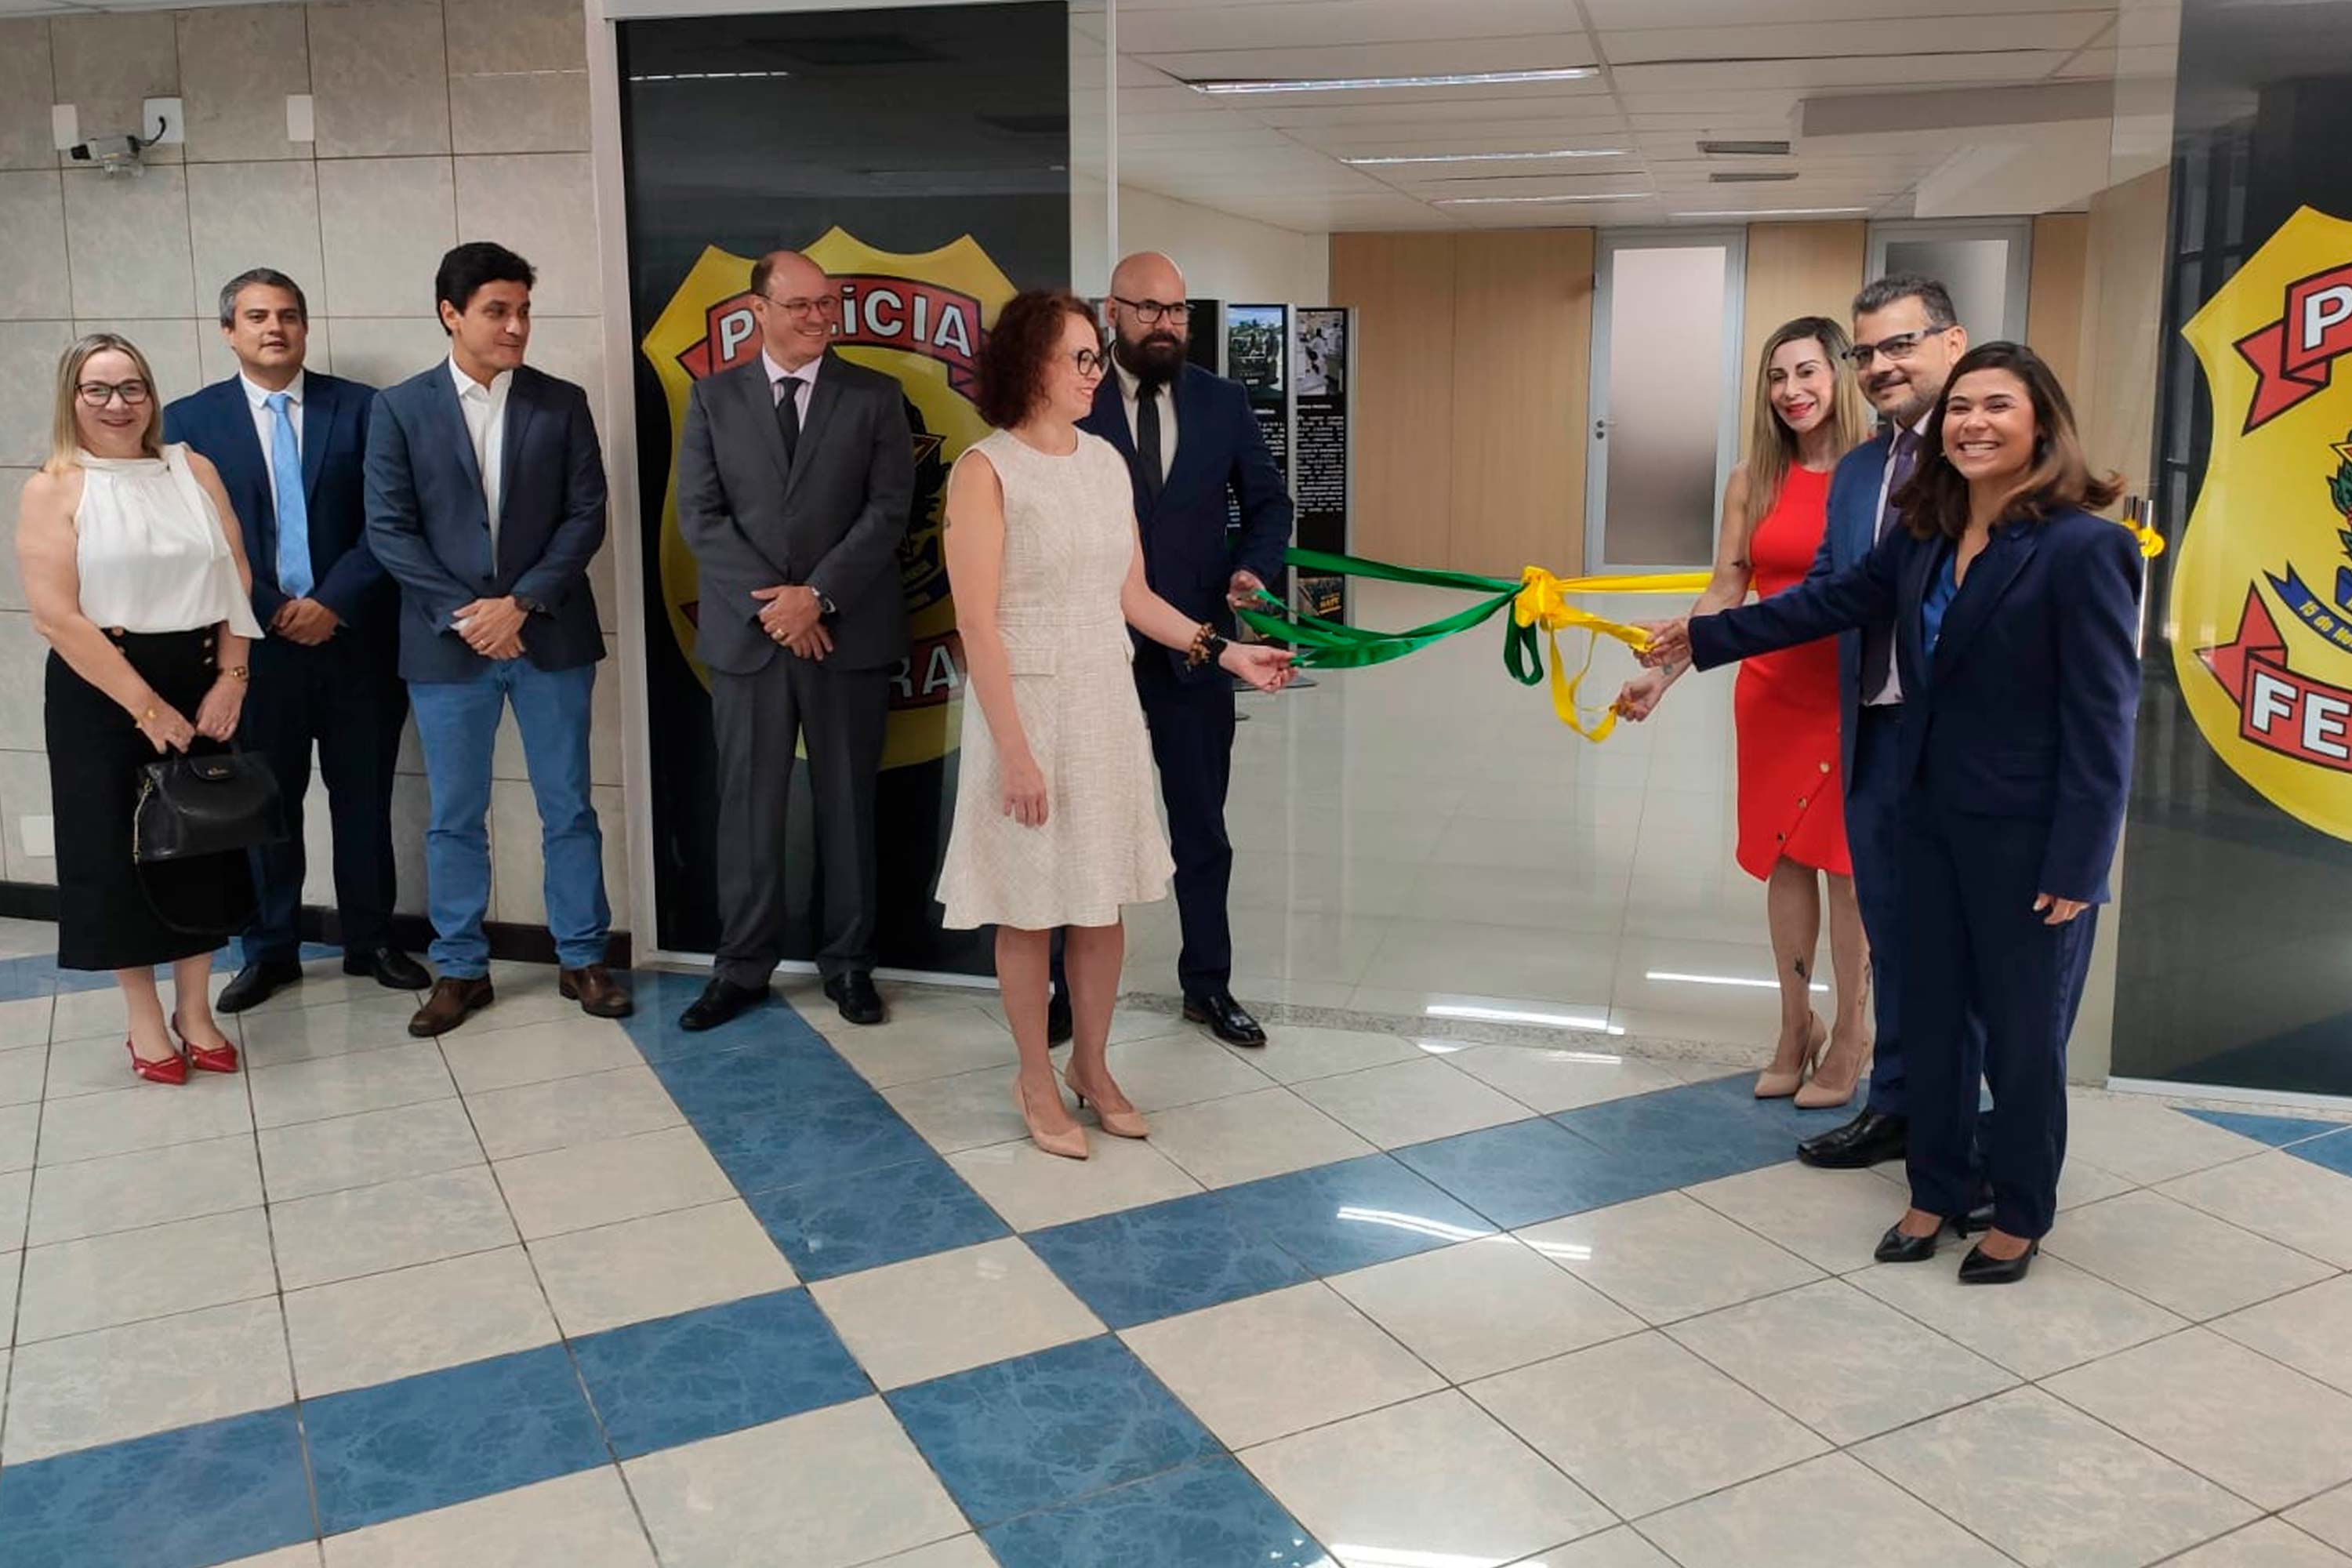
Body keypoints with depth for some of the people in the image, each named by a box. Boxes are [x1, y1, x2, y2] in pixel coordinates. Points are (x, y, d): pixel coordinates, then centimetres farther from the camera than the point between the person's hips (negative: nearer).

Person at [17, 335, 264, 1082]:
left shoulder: (194, 470, 6)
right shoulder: (53, 489, -5)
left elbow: (236, 580, 3)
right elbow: (55, 616, -12)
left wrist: (231, 679, -8)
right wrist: (144, 705, -15)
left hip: (202, 686, 3)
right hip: (102, 695, -3)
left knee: (203, 842, 9)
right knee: (118, 849, 5)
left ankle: (195, 1009, 24)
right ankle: (145, 1018, 20)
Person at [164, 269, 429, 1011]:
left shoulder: (361, 408, 2)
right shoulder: (190, 419, 4)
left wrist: (333, 602, -11)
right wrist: (270, 613, -9)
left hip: (356, 638, 0)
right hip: (254, 642, 0)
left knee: (364, 800, 8)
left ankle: (370, 942, 21)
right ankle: (270, 950, 22)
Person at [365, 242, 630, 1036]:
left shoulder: (562, 403, 4)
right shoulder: (399, 408, 1)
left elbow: (586, 516, -1)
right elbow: (389, 530, -3)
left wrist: (522, 602, -12)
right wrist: (464, 613, -12)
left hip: (550, 635, 1)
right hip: (446, 641, 0)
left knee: (568, 808, 7)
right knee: (455, 817, 8)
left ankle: (583, 959, 18)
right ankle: (460, 970, 20)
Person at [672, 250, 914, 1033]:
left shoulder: (875, 396, 4)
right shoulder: (714, 397, 7)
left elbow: (888, 510, -4)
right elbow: (699, 515, 0)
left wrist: (817, 594, -14)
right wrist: (770, 602, -11)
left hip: (849, 631, -1)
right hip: (746, 632, 1)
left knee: (847, 802, 7)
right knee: (747, 805, 5)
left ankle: (848, 963, 18)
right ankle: (743, 966, 16)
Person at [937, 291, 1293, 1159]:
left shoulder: (1106, 460, 8)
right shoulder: (986, 469, -10)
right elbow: (978, 622, -14)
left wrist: (1224, 652, 7)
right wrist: (1015, 752, -17)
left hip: (1107, 703, 6)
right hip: (1027, 703, -5)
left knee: (1104, 897, 12)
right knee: (1031, 905, 6)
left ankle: (1092, 1065, 29)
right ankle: (1036, 1078, 24)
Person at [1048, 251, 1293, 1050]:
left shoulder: (1224, 402, 3)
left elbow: (1268, 501, 10)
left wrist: (1253, 568, -9)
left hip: (1197, 648, 3)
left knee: (1202, 829, 12)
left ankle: (1208, 984, 27)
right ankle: (1078, 987, 25)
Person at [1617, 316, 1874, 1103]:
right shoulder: (1754, 479, 3)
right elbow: (1723, 593, 4)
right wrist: (1662, 676, -3)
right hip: (1772, 691, 3)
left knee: (1849, 863, 4)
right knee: (1784, 859, 11)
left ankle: (1850, 1033, 22)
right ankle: (1796, 1027, 28)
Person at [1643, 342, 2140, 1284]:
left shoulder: (2084, 549, -17)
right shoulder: (1925, 539, 4)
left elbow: (2102, 719, -17)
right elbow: (1830, 602, 18)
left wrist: (2075, 868, -17)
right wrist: (1704, 637, 19)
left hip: (2029, 837, -6)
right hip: (1932, 818, 7)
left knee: (2021, 1033, 9)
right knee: (1932, 1016, 17)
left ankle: (2020, 1215, 29)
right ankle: (1936, 1190, 35)